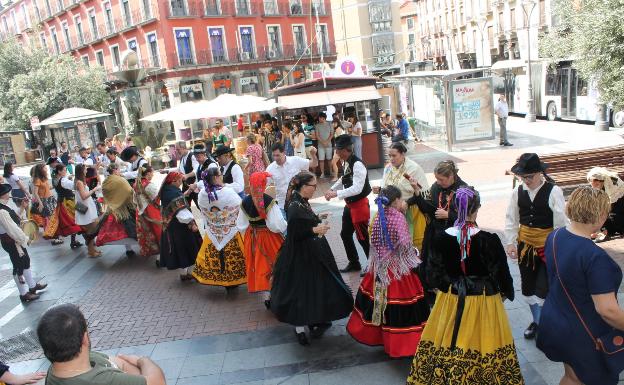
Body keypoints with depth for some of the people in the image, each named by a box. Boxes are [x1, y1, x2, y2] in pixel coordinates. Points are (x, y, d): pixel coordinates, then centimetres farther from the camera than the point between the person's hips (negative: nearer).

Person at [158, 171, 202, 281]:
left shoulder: (165, 191, 4)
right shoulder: (175, 193, -23)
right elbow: (182, 211, -24)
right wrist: (191, 223, -20)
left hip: (169, 225, 9)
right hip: (180, 226, -9)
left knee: (177, 249, 16)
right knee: (188, 249, 5)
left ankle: (183, 273, 25)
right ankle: (189, 273, 14)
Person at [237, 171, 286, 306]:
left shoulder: (245, 202, -8)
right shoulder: (269, 201, -21)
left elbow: (241, 226, 0)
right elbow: (278, 225, -23)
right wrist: (284, 226, -2)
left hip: (252, 239, 4)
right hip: (269, 238, -4)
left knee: (260, 266, 14)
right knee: (274, 266, 13)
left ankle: (267, 297, 21)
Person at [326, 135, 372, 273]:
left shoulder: (357, 165, -26)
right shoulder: (347, 162, 1)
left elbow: (357, 188, -32)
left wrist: (336, 193, -32)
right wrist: (332, 189, 9)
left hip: (359, 205, -9)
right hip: (349, 205, 9)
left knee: (362, 236, 2)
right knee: (345, 234, 18)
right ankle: (354, 263, 35)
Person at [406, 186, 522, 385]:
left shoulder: (442, 238, -11)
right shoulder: (489, 240, -18)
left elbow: (433, 272, -2)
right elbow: (501, 272, -7)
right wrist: (507, 292, 13)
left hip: (451, 299, 2)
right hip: (484, 300, -2)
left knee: (445, 345, 15)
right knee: (484, 345, 13)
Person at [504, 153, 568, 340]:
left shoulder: (553, 191, -14)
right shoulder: (518, 192, -2)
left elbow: (561, 221, -12)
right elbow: (511, 219, 5)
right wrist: (511, 242, 1)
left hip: (548, 245, -4)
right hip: (525, 243, 5)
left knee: (543, 287, -5)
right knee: (527, 285, 15)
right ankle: (536, 321, 34)